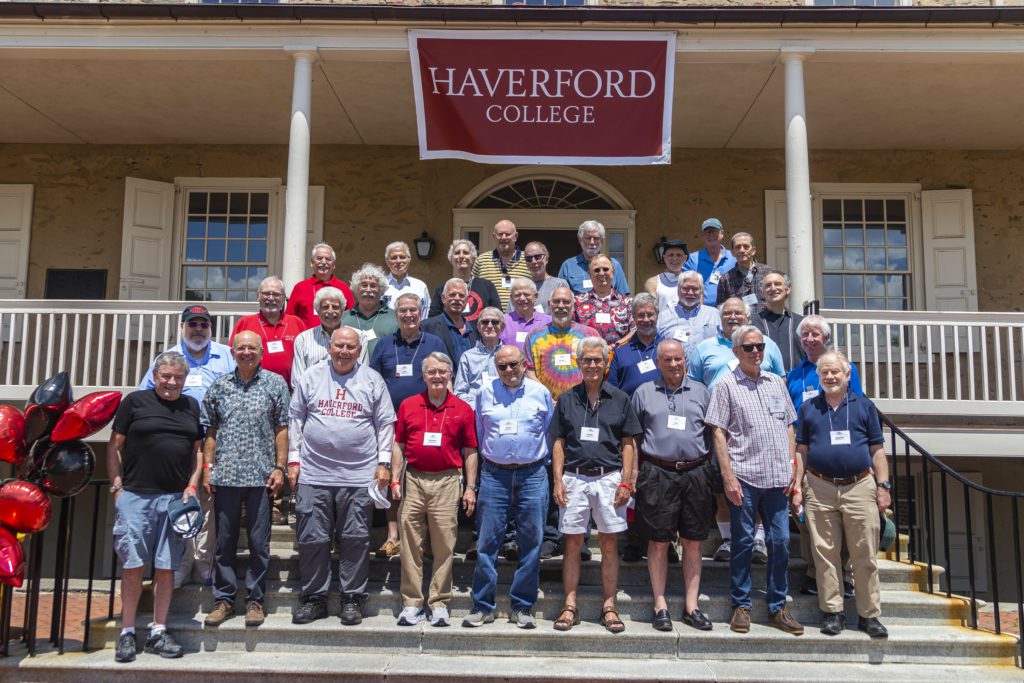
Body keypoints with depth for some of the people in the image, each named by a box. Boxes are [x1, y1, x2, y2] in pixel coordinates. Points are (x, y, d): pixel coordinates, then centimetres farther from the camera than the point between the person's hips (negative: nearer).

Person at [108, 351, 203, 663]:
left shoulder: (192, 406, 13)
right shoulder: (135, 401, 3)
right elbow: (115, 446, 4)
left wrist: (192, 485, 4)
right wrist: (117, 486, -3)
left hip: (176, 497, 3)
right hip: (135, 496, -2)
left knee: (166, 567, 5)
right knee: (133, 566, 0)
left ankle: (158, 632, 15)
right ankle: (127, 633, 12)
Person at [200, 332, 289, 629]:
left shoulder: (275, 383, 3)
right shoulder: (220, 385, 9)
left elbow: (282, 428, 1)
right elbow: (210, 429, 12)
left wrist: (279, 467, -5)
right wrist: (207, 467, 5)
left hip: (260, 476, -2)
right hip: (224, 476, 2)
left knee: (259, 543, 3)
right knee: (224, 541, 9)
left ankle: (255, 600, 15)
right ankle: (223, 599, 20)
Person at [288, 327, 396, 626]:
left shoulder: (372, 380, 6)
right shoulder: (311, 377, 8)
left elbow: (385, 423, 6)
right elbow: (295, 419, 10)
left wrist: (383, 462, 0)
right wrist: (294, 459, 5)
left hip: (359, 475, -1)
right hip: (313, 474, 1)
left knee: (355, 540, 5)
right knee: (312, 539, 5)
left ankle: (352, 599, 17)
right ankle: (313, 598, 19)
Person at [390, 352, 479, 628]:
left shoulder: (462, 409, 5)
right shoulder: (408, 405, 8)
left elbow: (470, 451, 7)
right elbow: (399, 445, 10)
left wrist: (470, 487, 2)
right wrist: (395, 480, 3)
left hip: (447, 481, -1)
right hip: (414, 480, 1)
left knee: (444, 544, 1)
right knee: (411, 543, 4)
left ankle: (439, 603, 11)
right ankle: (412, 603, 13)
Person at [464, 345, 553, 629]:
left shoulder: (541, 393, 5)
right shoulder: (485, 393, 7)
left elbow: (550, 433, 13)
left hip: (532, 475, 0)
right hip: (494, 475, 0)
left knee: (530, 543, 4)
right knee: (487, 542, 1)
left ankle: (523, 607, 15)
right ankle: (483, 606, 11)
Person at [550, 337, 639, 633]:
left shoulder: (619, 399, 7)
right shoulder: (567, 400, 9)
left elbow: (628, 444, 6)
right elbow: (559, 443, 9)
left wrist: (626, 482, -3)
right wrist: (558, 481, -1)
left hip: (609, 478, 0)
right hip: (574, 478, 1)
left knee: (609, 544, 4)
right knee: (572, 543, 3)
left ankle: (609, 607, 13)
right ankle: (570, 606, 11)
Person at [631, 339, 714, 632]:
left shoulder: (700, 391, 11)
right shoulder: (643, 393, 8)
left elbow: (711, 433, 14)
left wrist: (709, 470, 6)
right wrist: (632, 475, 1)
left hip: (695, 473, 2)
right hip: (657, 474, -1)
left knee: (693, 542, 7)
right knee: (658, 542, 3)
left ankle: (691, 606, 16)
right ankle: (660, 605, 13)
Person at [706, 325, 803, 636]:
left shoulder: (776, 382, 13)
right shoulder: (726, 385, -1)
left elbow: (788, 426, 17)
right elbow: (718, 433, -5)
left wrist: (792, 465, 8)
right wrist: (728, 476, -12)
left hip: (777, 476, 4)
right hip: (744, 476, -4)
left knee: (780, 541, 7)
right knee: (743, 541, 4)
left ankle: (777, 607, 19)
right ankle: (741, 606, 15)